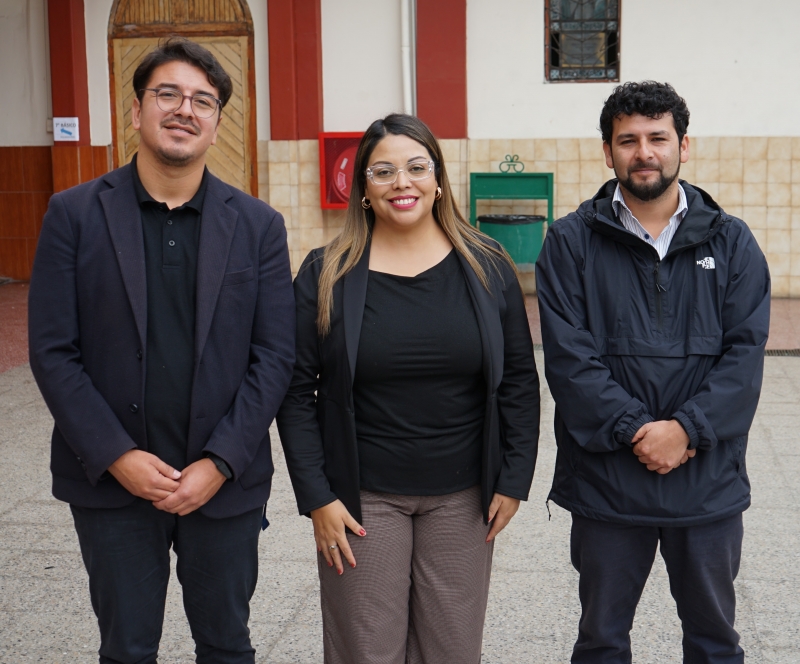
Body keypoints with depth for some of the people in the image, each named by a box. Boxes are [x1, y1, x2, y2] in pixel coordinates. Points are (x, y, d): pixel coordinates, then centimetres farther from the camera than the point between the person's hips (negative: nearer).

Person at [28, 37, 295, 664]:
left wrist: (220, 464, -12)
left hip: (225, 482, 1)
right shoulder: (75, 214, -3)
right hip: (111, 480, 0)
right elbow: (53, 351, -5)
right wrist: (116, 457, -13)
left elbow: (274, 356, -3)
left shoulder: (258, 225, 0)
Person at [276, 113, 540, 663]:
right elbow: (297, 391, -3)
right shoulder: (326, 275, -3)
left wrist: (514, 479, -1)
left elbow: (519, 380, 4)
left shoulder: (487, 267, 0)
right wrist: (316, 496, -8)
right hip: (363, 498, -1)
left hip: (463, 496, 1)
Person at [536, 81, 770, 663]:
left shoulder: (731, 242, 4)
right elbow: (569, 357, -9)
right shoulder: (571, 242, -1)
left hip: (710, 483, 2)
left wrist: (685, 428, -17)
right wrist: (634, 431, -17)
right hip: (606, 482, -1)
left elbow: (745, 354, -4)